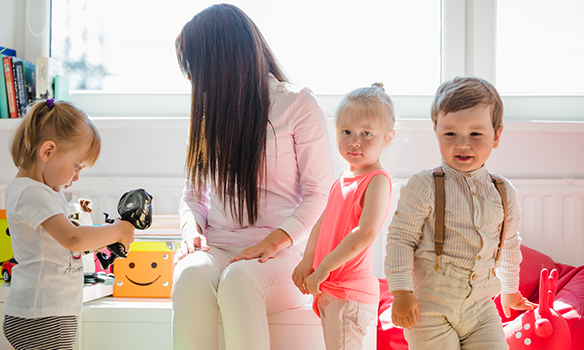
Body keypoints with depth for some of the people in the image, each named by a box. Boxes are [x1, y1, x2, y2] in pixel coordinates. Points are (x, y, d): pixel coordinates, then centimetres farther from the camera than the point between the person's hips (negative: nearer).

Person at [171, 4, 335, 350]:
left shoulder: (299, 104, 3)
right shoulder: (208, 109, 19)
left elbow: (321, 192, -2)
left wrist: (274, 241, -17)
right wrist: (192, 228, -1)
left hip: (279, 252, -3)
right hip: (215, 247, 4)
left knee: (238, 279, -38)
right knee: (191, 275, -33)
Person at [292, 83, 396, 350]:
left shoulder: (378, 180, -15)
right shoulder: (344, 179, 12)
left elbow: (366, 233, -26)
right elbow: (323, 221, 19)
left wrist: (323, 269, -22)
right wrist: (308, 261, 7)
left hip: (350, 294, -9)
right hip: (329, 291, 9)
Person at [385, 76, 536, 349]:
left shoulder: (504, 193, 6)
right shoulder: (424, 187, -9)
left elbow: (510, 244, 21)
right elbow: (400, 238, -8)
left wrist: (510, 289, 30)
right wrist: (401, 292, -13)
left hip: (480, 307, 4)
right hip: (430, 307, -4)